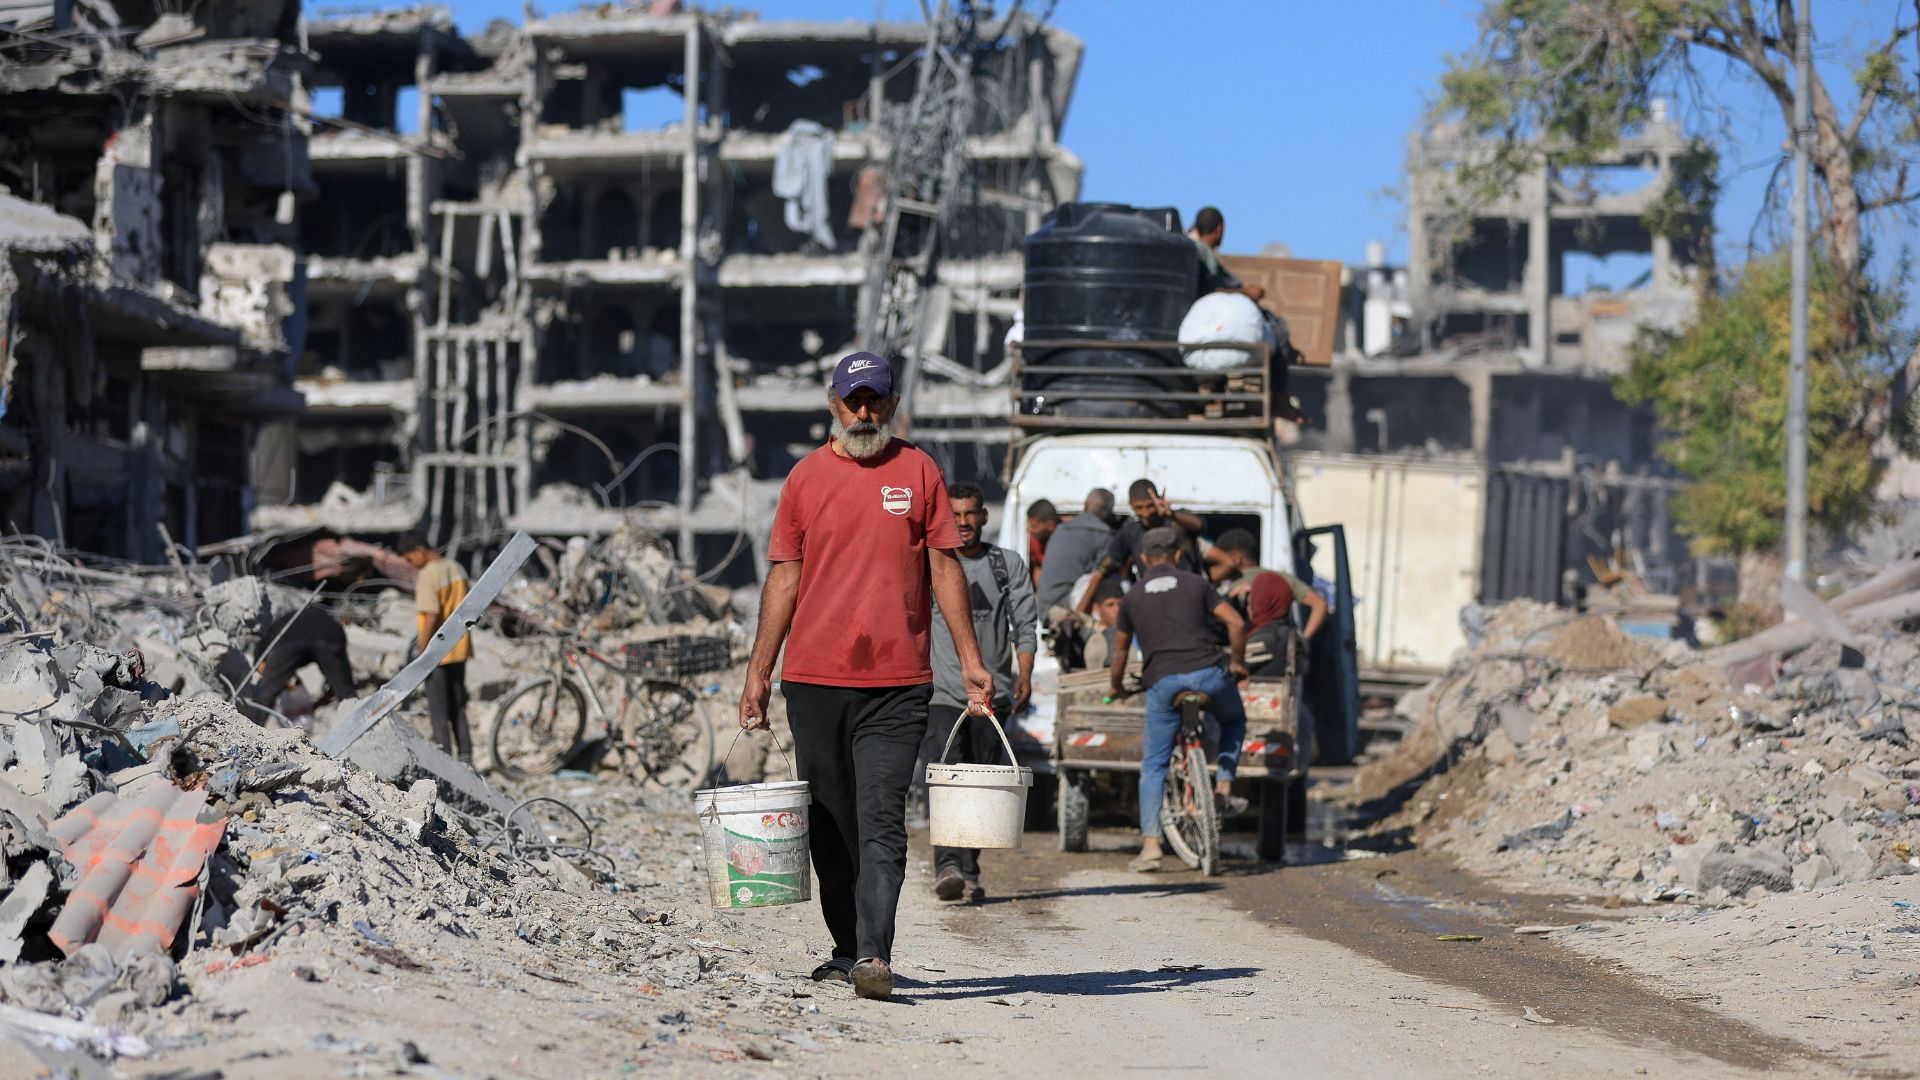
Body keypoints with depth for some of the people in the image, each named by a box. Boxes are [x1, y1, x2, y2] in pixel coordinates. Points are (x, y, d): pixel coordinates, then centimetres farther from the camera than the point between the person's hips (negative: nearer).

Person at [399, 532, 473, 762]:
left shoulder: (427, 576, -16)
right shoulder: (456, 568, 8)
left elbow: (431, 617, -22)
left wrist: (422, 655, -17)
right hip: (459, 650, 8)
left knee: (439, 712, -1)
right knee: (458, 710, 14)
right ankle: (465, 757, 14)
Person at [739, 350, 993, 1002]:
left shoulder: (918, 472, 6)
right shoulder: (806, 478, 9)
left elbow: (945, 568, 8)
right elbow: (784, 579, 10)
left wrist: (969, 660, 3)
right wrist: (759, 671, 5)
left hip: (897, 684, -2)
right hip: (813, 678, 2)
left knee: (880, 821, -12)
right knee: (830, 825, 8)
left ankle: (873, 953, -19)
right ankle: (847, 950, 18)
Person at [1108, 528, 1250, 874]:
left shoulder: (1133, 597, 14)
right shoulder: (1196, 584, 10)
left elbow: (1119, 653, 20)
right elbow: (1236, 624, 2)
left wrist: (1116, 687, 38)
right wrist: (1237, 663, 18)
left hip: (1162, 683, 0)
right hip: (1207, 673, 0)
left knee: (1153, 767, 8)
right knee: (1234, 720, 33)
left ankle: (1150, 845, -3)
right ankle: (1223, 787, 19)